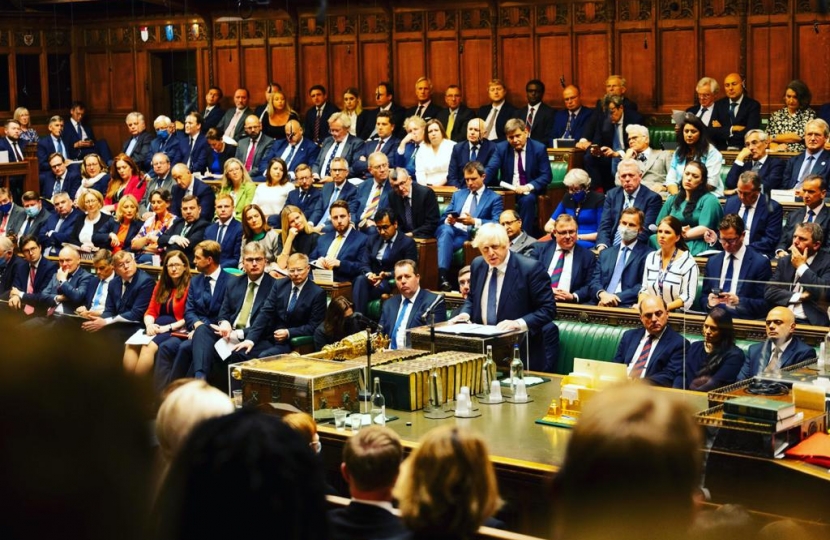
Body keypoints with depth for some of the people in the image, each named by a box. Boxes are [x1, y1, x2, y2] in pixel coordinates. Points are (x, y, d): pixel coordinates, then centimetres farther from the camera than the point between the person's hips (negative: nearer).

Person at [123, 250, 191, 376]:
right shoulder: (161, 285, 19)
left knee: (149, 347, -32)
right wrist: (149, 325, -6)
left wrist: (168, 327, -14)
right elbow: (151, 311, 16)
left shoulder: (190, 286, -3)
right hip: (157, 329, 6)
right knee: (130, 345, -22)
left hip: (177, 331, -6)